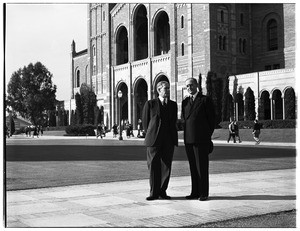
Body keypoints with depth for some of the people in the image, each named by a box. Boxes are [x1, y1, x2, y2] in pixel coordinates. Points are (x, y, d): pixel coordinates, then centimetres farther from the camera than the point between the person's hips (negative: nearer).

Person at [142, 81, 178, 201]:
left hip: (169, 141, 3)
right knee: (153, 166, -2)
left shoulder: (173, 105, 13)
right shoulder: (150, 104, 3)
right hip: (154, 140, -3)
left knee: (166, 167, 3)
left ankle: (162, 191, 13)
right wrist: (150, 136, 10)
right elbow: (145, 121, 8)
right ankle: (154, 192, 6)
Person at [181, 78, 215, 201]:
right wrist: (186, 134, 12)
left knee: (202, 167, -2)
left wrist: (208, 135, 3)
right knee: (193, 167, 8)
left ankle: (203, 193, 4)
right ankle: (195, 192, 14)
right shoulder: (185, 102, 15)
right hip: (188, 139, 5)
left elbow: (212, 118, 0)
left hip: (201, 139, -5)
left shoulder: (205, 100, 0)